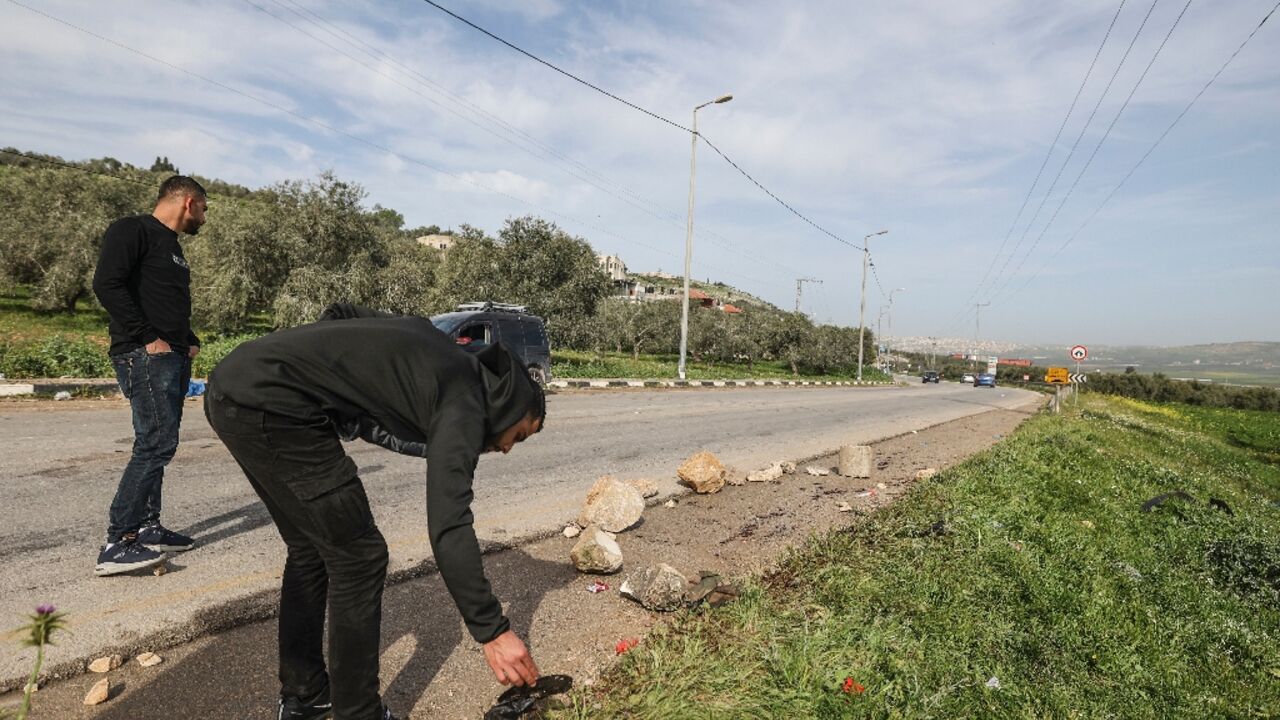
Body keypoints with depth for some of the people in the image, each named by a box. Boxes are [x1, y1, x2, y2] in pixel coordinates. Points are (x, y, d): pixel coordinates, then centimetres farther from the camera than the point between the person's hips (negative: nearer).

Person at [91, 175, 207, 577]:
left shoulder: (170, 245, 23)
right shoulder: (133, 231, -5)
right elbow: (107, 284, -17)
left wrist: (191, 342, 13)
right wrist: (149, 338, -19)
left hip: (173, 359, 10)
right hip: (145, 357, -10)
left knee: (158, 444, 11)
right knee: (157, 443, -14)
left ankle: (147, 528, 19)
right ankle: (116, 544, -9)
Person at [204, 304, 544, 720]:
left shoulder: (438, 352, 17)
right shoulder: (463, 404, -9)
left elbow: (339, 314, 24)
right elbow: (448, 526, -18)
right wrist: (490, 630, -15)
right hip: (268, 404, -10)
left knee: (309, 547, 19)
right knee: (358, 556, 0)